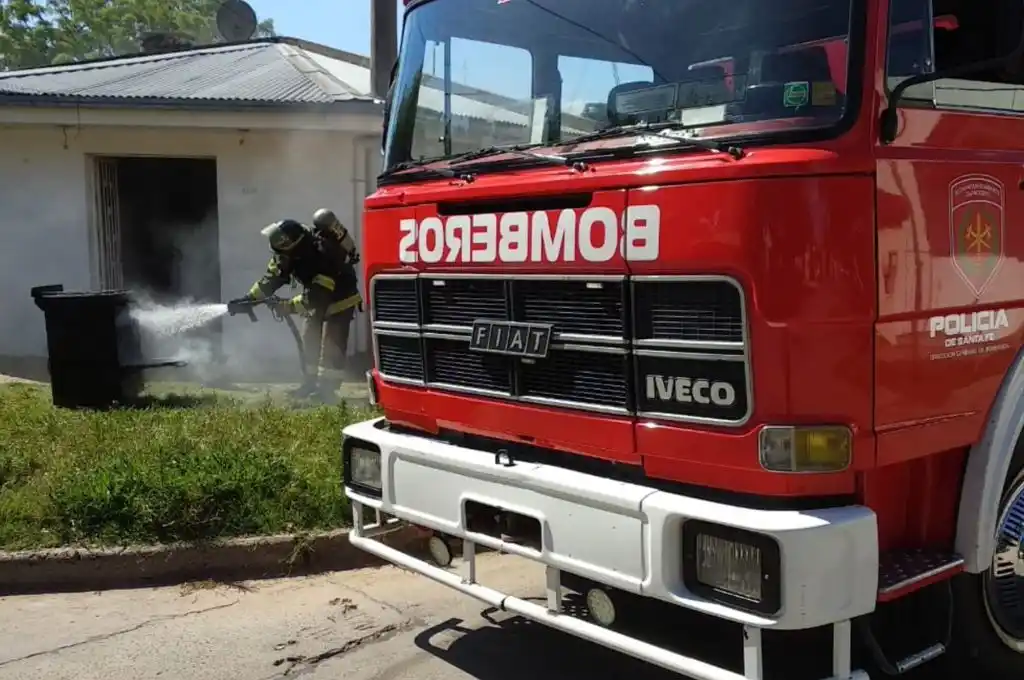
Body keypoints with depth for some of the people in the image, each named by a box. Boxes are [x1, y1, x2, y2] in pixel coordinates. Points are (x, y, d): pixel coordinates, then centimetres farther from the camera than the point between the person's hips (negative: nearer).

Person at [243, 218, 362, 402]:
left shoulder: (323, 257, -39)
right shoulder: (290, 253, -15)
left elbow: (317, 295, -38)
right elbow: (272, 277, -7)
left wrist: (289, 306, -33)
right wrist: (250, 298, -13)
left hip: (340, 299, -8)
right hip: (320, 300, 8)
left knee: (331, 345, -13)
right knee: (310, 340, 11)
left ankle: (326, 389, -10)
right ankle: (312, 382, 21)